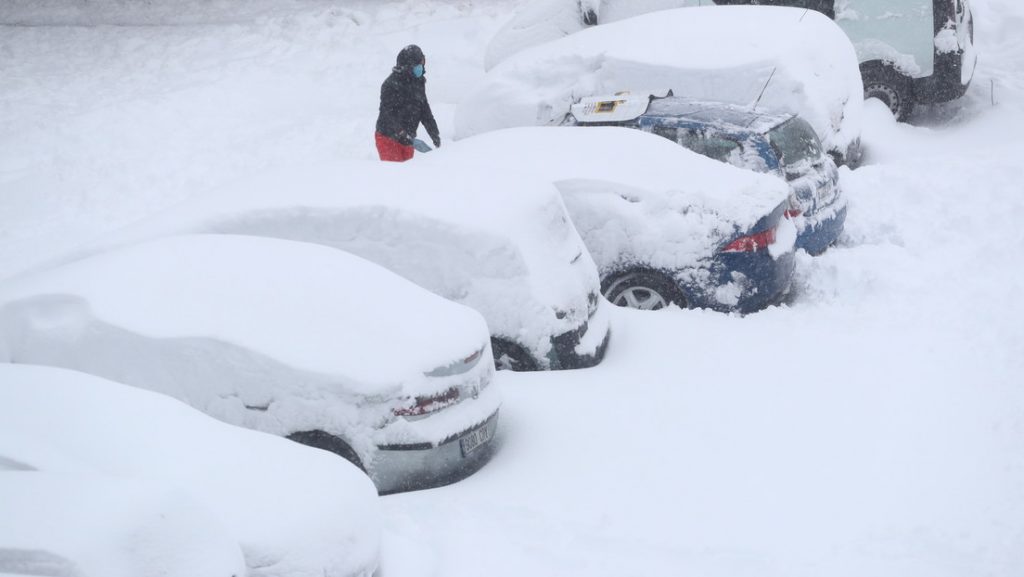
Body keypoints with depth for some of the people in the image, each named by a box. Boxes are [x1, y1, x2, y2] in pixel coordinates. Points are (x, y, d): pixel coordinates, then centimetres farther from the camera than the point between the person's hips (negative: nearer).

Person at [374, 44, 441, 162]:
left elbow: (424, 109, 14)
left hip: (407, 138, 7)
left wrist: (435, 133, 6)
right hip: (388, 137, -7)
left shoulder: (419, 82, 9)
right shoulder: (392, 84, -15)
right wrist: (401, 133, -33)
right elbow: (387, 112, -22)